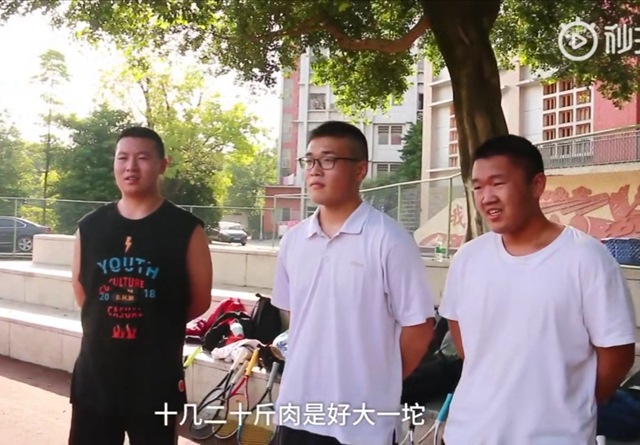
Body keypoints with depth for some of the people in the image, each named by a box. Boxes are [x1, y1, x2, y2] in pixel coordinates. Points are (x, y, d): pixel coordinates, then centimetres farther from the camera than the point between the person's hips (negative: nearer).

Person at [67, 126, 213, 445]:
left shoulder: (185, 230, -6)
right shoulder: (89, 227, 5)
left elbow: (200, 300, 1)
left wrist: (157, 326, 8)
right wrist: (106, 324, 12)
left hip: (157, 378, -3)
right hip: (94, 373, 3)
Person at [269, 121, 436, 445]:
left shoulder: (389, 240, -11)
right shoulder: (292, 240, 5)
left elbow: (418, 327, -7)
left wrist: (381, 383, 1)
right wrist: (312, 368, 10)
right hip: (296, 411, 5)